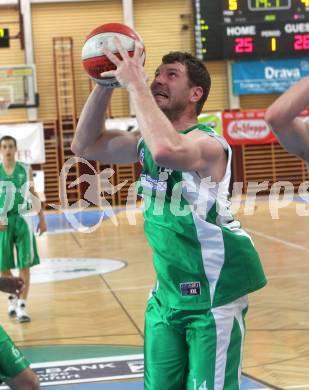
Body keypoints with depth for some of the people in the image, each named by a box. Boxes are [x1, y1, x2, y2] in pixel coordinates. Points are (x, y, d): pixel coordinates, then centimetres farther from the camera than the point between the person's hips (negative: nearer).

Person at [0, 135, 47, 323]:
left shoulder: (25, 169, 3)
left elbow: (34, 194, 11)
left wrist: (42, 218, 9)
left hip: (22, 219, 0)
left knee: (25, 264, -5)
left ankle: (22, 305, -2)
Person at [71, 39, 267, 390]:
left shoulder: (209, 144, -20)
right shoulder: (148, 140, 5)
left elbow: (167, 150, -43)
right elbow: (85, 146, 10)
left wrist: (135, 84, -32)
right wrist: (104, 84, -3)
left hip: (213, 295, -7)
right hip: (167, 292, 8)